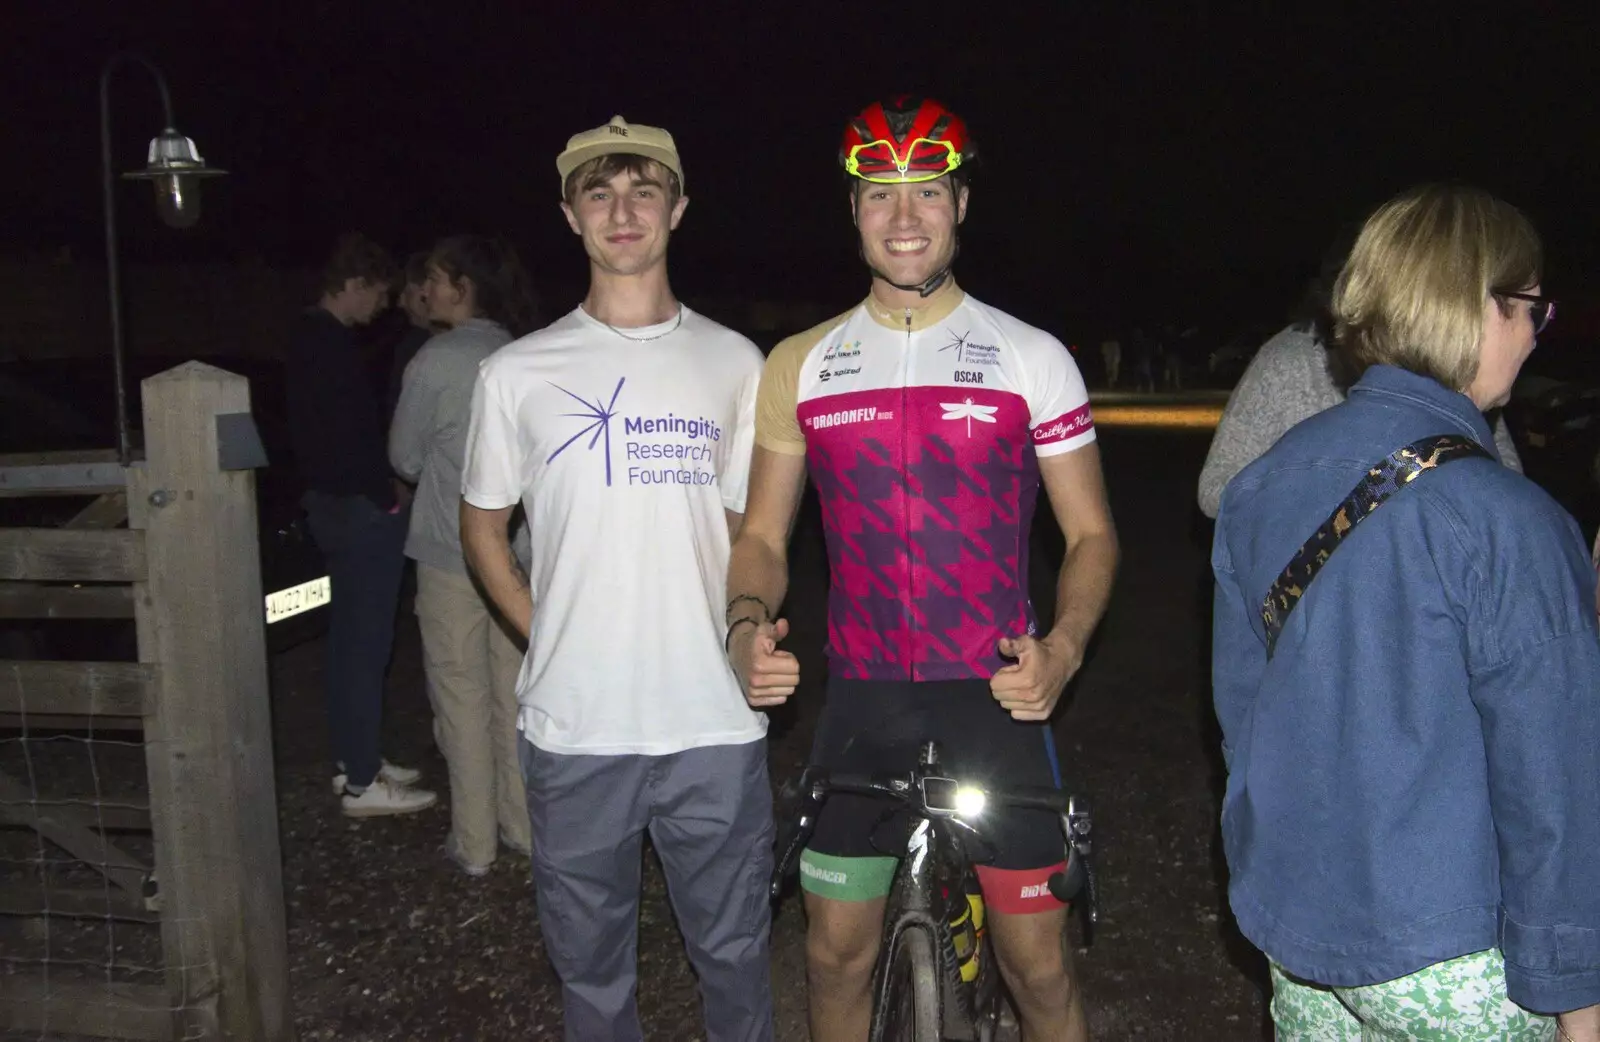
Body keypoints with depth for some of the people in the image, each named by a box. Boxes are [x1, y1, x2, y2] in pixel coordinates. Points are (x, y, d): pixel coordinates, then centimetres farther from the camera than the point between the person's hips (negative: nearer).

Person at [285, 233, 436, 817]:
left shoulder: (309, 338, 13)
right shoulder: (333, 347, -19)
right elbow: (350, 440, -24)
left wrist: (381, 487, 13)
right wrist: (388, 494, -10)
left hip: (332, 501, 11)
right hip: (361, 509, -11)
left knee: (350, 637, 16)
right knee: (365, 642, -4)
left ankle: (353, 759, 27)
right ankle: (362, 783, 4)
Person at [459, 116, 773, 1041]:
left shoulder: (734, 363, 4)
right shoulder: (519, 373, 1)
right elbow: (483, 525, 12)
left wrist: (747, 637, 2)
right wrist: (548, 633, 2)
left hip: (716, 722, 0)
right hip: (574, 726, 0)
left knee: (734, 951, 13)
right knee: (591, 965, 15)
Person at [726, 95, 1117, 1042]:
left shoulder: (1032, 357, -1)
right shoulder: (801, 366, 4)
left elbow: (1092, 533, 1)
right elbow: (765, 534, 9)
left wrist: (1063, 647, -17)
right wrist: (749, 626, -12)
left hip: (996, 696, -2)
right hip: (861, 703, 2)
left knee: (1038, 962, 5)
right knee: (838, 953, 12)